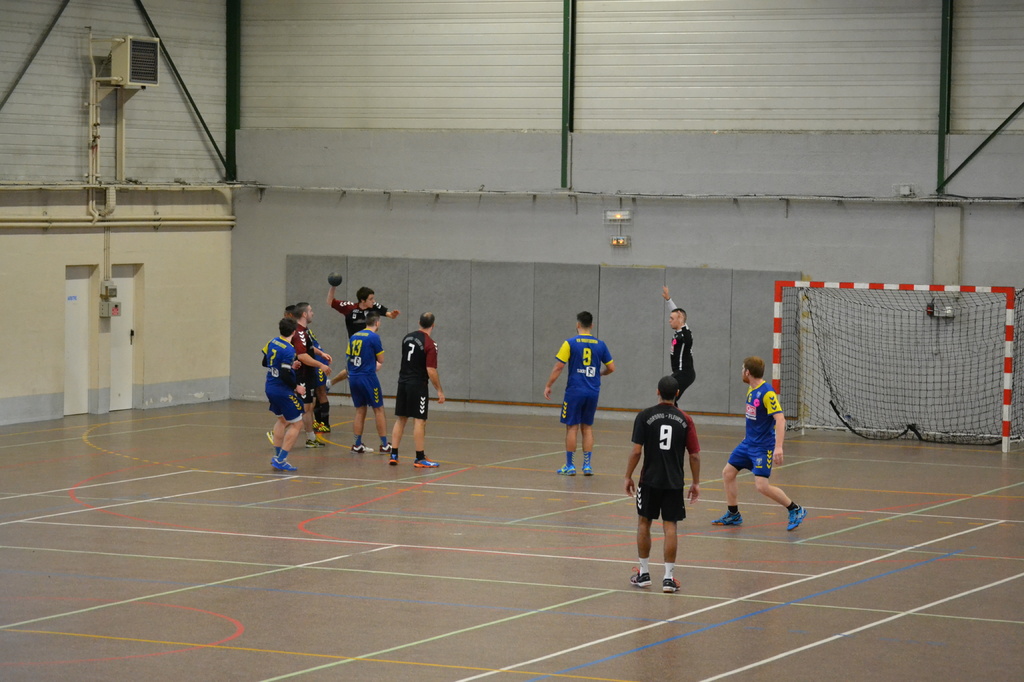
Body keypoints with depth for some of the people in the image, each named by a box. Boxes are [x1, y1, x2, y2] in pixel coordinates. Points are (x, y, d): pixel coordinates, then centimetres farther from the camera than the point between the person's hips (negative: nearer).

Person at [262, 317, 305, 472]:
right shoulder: (289, 350, -21)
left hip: (270, 388, 9)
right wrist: (296, 387, -10)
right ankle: (281, 460, -2)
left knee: (282, 420, 27)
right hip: (283, 391, -8)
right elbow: (285, 375, -26)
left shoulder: (272, 343, 3)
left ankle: (277, 456, 29)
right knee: (296, 424, 1)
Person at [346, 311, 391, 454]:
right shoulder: (374, 337, -9)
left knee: (360, 410, 13)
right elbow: (381, 360, -4)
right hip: (368, 377, -6)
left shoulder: (354, 337, 10)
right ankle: (384, 445, 3)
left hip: (353, 378, 6)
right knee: (379, 410, 3)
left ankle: (357, 445, 11)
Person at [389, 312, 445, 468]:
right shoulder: (429, 344, -13)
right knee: (419, 421, -3)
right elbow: (431, 371, -17)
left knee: (400, 419, 11)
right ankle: (419, 458, -2)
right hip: (418, 385, -6)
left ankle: (394, 455, 11)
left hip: (403, 383, 6)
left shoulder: (407, 337, 7)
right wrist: (439, 391, -11)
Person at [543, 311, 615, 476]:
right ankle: (587, 465, 9)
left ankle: (569, 466, 6)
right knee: (587, 427, 12)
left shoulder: (570, 343, -6)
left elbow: (559, 366, -10)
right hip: (593, 392, 3)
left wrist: (548, 386, -1)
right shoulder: (600, 344, 5)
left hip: (575, 391, -3)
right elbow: (611, 368, 9)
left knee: (572, 427, 3)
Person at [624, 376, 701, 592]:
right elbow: (694, 455, 1)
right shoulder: (685, 420, 0)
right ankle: (668, 577, 1)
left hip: (650, 479, -1)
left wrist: (628, 476, 3)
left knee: (644, 523, 13)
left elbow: (636, 451, -7)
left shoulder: (645, 416, -5)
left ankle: (644, 573, 19)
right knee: (670, 526, 3)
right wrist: (696, 483, 10)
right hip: (674, 482, 1)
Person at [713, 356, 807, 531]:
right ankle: (733, 515, 24)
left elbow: (780, 419, -26)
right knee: (728, 473, 10)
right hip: (748, 443, 9)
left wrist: (778, 447, -34)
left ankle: (796, 510, 1)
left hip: (763, 446, -9)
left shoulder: (767, 393, -20)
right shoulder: (751, 390, 8)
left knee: (762, 486, -15)